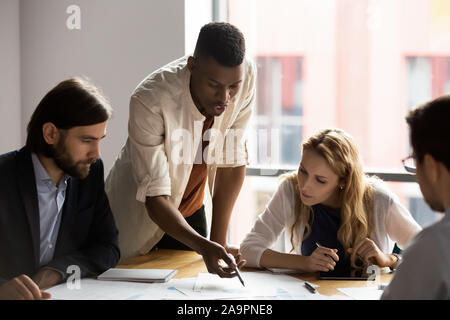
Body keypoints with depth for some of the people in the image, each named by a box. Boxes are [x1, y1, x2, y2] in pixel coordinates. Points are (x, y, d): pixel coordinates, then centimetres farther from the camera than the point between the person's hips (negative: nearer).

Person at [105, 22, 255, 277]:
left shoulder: (246, 76, -21)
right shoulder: (149, 100, -34)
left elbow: (233, 161, -13)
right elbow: (155, 196, -33)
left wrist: (219, 241, -15)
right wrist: (203, 246, -48)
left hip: (191, 212, 4)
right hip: (139, 213, -4)